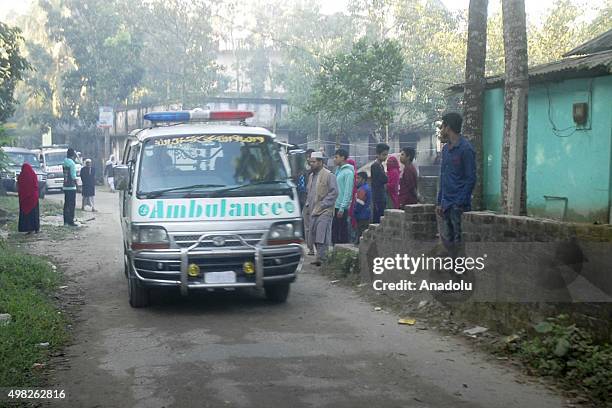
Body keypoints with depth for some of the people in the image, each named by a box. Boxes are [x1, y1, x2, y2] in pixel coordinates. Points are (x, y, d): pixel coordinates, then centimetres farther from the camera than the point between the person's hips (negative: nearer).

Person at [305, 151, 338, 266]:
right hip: (313, 211, 8)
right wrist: (308, 203, 12)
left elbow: (334, 192, -11)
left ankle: (320, 258, -15)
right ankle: (320, 257, 16)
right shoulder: (311, 176, 18)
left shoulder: (329, 175, -6)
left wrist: (322, 205, -14)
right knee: (314, 237, 7)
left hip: (325, 211, -8)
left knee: (321, 236, -14)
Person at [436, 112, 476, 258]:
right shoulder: (446, 149, 15)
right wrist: (440, 202, 14)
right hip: (446, 204, 8)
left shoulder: (465, 149, -10)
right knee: (446, 238, 9)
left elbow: (471, 179, -12)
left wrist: (460, 203, -17)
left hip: (459, 204, -8)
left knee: (459, 241, -6)